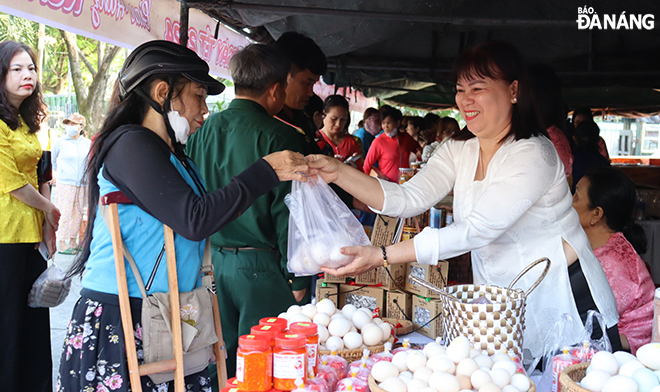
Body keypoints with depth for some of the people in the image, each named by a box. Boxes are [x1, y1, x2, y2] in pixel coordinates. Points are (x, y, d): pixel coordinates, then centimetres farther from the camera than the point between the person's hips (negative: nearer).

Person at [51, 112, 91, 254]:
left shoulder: (87, 143, 8)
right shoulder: (60, 142, 0)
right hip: (65, 184, -3)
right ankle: (62, 245, -1)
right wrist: (57, 175, 18)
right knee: (65, 214, -6)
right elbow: (52, 160, 14)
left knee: (78, 214, 7)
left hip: (81, 185, 3)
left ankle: (73, 243, 17)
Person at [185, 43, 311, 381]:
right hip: (262, 266, -6)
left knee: (225, 358, 17)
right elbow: (288, 215, -15)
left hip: (216, 261, 6)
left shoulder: (203, 132, 4)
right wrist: (298, 279, -7)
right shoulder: (280, 136, -13)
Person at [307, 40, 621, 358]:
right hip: (501, 305, 6)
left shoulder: (532, 155, -22)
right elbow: (409, 199, -7)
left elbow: (475, 231, -30)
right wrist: (338, 172, -21)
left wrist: (382, 256, -34)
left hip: (565, 300, -6)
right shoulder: (459, 150, 3)